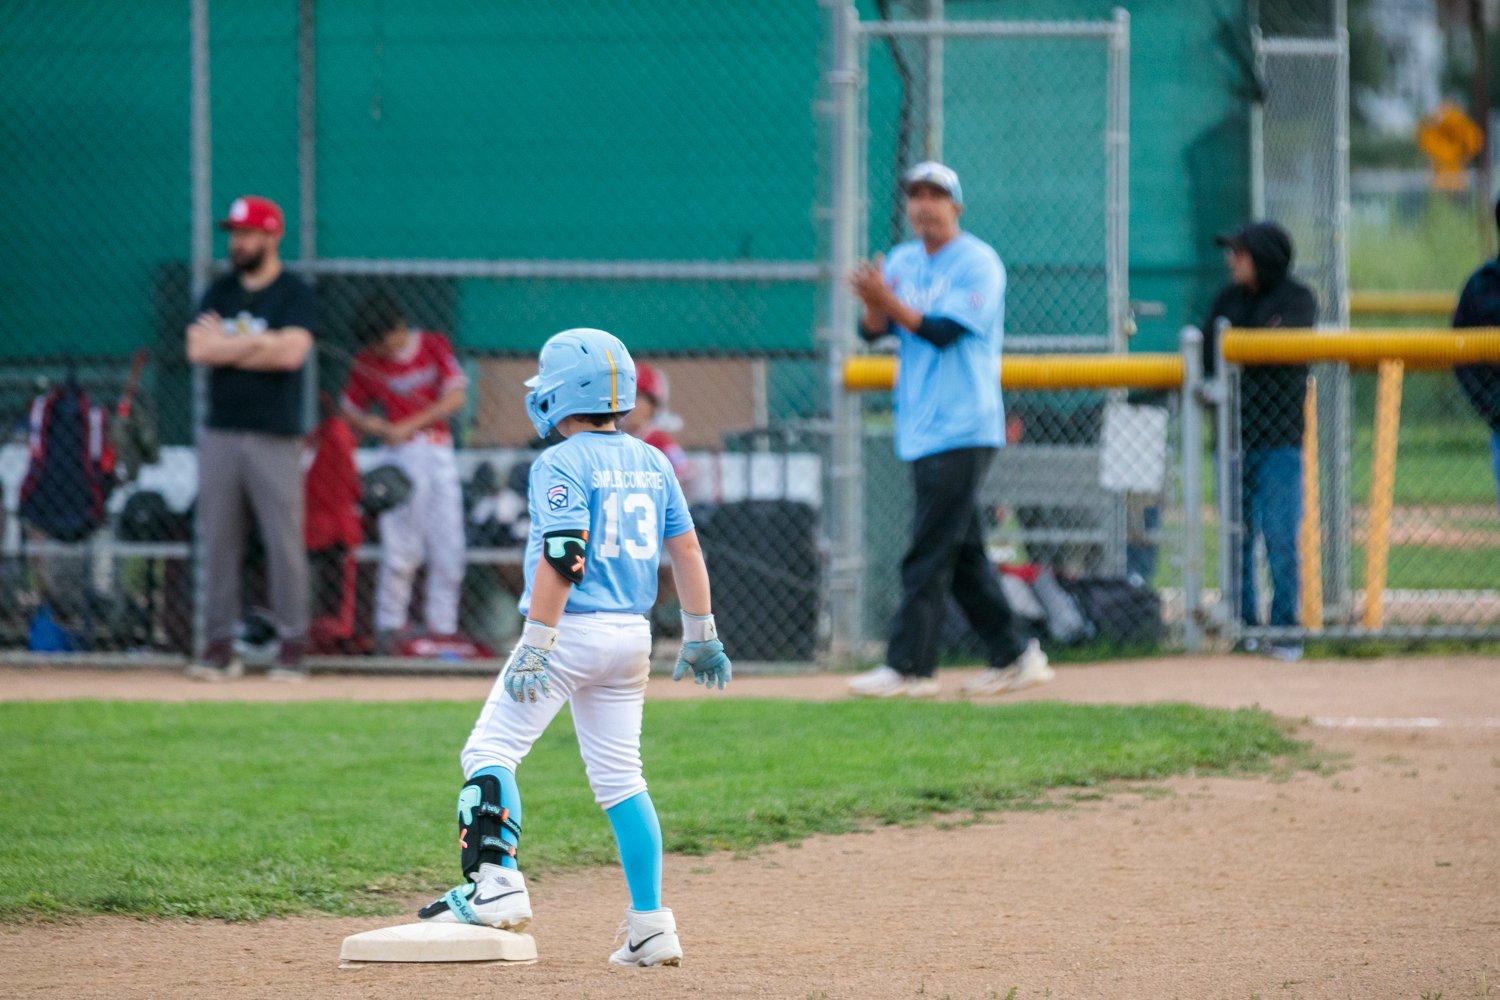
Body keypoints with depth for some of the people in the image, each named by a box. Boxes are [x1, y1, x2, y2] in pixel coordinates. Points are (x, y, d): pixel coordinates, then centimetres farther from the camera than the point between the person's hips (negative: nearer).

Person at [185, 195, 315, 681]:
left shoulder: (295, 294, -1)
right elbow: (198, 350, -2)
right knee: (218, 540, 4)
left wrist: (226, 345, -7)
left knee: (284, 541, -5)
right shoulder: (218, 293, 12)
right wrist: (260, 344, -7)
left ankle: (292, 645, 1)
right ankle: (220, 645, 9)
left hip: (275, 438, -4)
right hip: (221, 434, 4)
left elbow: (291, 353, -17)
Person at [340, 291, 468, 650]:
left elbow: (455, 398, -8)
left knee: (448, 547, 2)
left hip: (439, 454, 1)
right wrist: (370, 425, -12)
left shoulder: (434, 346, 0)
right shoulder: (366, 363, 2)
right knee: (400, 547, -8)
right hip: (402, 456, -1)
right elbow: (352, 411, 11)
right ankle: (390, 624, 2)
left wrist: (408, 426, -15)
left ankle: (442, 627, 9)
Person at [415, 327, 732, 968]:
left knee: (490, 751, -2)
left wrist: (536, 644, -21)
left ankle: (496, 884, -17)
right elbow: (686, 548, 14)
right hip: (632, 636, 7)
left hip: (572, 629, -7)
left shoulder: (562, 465, -10)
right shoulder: (651, 461, 12)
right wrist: (700, 636, 20)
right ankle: (650, 925, 5)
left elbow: (563, 557, -19)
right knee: (619, 776, 10)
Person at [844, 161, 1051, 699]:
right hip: (921, 429, 8)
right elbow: (874, 329, 6)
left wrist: (889, 301, -26)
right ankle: (1014, 656, 16)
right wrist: (874, 304, -15)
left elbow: (943, 331, -18)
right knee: (962, 552, 10)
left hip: (963, 428, -8)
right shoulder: (902, 261, 15)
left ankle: (909, 666, -9)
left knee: (930, 550, -10)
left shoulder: (978, 263, -8)